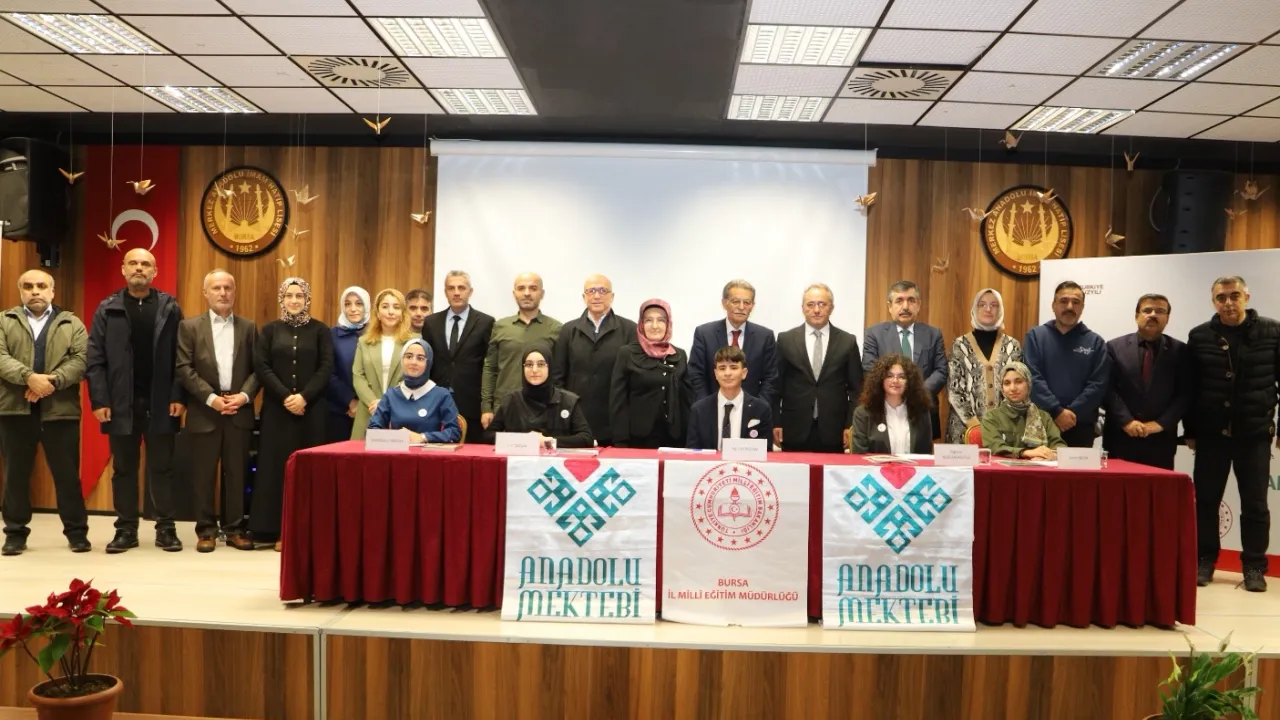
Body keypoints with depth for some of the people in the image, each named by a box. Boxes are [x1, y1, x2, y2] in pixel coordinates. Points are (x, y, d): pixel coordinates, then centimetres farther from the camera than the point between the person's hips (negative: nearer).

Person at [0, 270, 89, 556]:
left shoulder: (72, 324, 9)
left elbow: (81, 359, -3)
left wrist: (52, 381, -18)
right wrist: (29, 377, -20)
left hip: (60, 409, -1)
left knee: (67, 474, 4)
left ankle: (76, 531, 12)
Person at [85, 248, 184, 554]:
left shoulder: (170, 307, 4)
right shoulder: (107, 309, 5)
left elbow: (180, 357, 0)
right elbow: (95, 359, 1)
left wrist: (178, 396, -8)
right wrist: (99, 400, -7)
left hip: (161, 402, -1)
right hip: (121, 402, 1)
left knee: (162, 468, 5)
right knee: (124, 469, 8)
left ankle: (165, 528, 12)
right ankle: (126, 529, 16)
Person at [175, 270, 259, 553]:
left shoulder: (249, 327, 10)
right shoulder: (189, 326, 4)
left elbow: (257, 368, 6)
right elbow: (183, 368, -4)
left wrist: (244, 395, -10)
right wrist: (211, 398, -12)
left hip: (239, 410, 1)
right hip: (204, 412, -1)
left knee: (236, 474, 5)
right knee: (204, 475, 3)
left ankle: (235, 529, 13)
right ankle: (206, 530, 12)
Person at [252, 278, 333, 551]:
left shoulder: (320, 330, 6)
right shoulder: (270, 330, 8)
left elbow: (326, 368, -3)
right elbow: (261, 367, -1)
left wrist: (304, 396, -15)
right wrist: (285, 397, -12)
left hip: (311, 408, -1)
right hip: (277, 408, 1)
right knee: (277, 465, 1)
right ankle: (280, 529, 6)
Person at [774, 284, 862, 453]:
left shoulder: (848, 341, 5)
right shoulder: (786, 340, 5)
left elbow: (856, 388, 6)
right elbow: (776, 385, 5)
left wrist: (851, 425, -1)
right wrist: (775, 423, 0)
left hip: (833, 431, 0)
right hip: (795, 430, 0)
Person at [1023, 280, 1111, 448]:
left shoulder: (1095, 342, 7)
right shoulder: (1035, 336, 4)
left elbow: (1098, 385, -2)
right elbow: (1032, 378, -7)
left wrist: (1072, 413, -13)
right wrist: (1057, 411, -15)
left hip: (1081, 427, 1)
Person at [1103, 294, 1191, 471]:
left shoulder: (1180, 351, 8)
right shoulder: (1115, 347, 5)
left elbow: (1185, 394, 2)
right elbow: (1108, 390, -1)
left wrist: (1161, 423, -9)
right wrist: (1126, 421, -12)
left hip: (1160, 440, 1)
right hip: (1121, 438, 0)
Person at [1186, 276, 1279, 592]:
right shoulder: (1199, 336, 1)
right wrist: (1190, 429, 3)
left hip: (1255, 433, -1)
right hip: (1211, 433, 1)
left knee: (1254, 503, 6)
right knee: (1206, 500, 6)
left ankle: (1254, 566, 16)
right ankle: (1204, 561, 18)